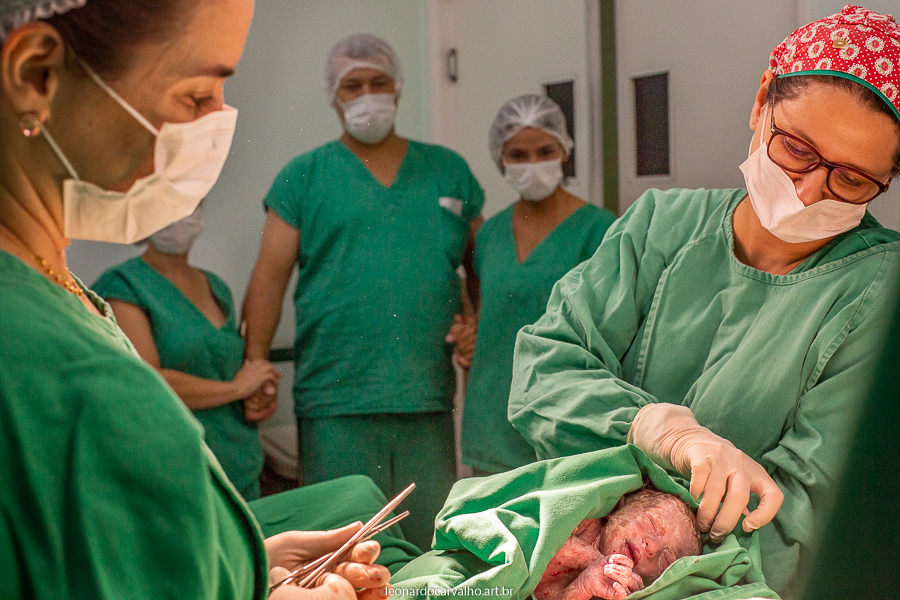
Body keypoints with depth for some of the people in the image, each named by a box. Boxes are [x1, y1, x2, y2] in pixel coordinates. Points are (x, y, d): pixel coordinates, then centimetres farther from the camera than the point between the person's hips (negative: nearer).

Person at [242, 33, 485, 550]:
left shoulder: (448, 170, 14)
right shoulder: (303, 177, 7)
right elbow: (270, 278, 2)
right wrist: (255, 369, -8)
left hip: (429, 398, 3)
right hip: (337, 402, -2)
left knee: (433, 543, 9)